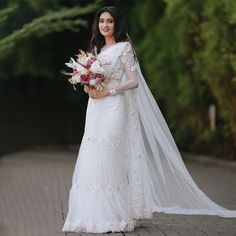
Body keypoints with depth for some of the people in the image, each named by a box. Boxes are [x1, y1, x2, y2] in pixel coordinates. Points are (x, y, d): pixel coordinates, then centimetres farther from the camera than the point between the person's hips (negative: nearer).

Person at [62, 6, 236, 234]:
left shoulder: (123, 47, -3)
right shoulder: (98, 49, 18)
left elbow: (133, 81, -9)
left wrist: (107, 91, -16)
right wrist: (90, 88, 0)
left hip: (115, 109, -7)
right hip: (96, 111, 7)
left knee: (110, 160, -11)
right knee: (93, 160, 1)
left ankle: (115, 214, -6)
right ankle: (96, 213, 4)